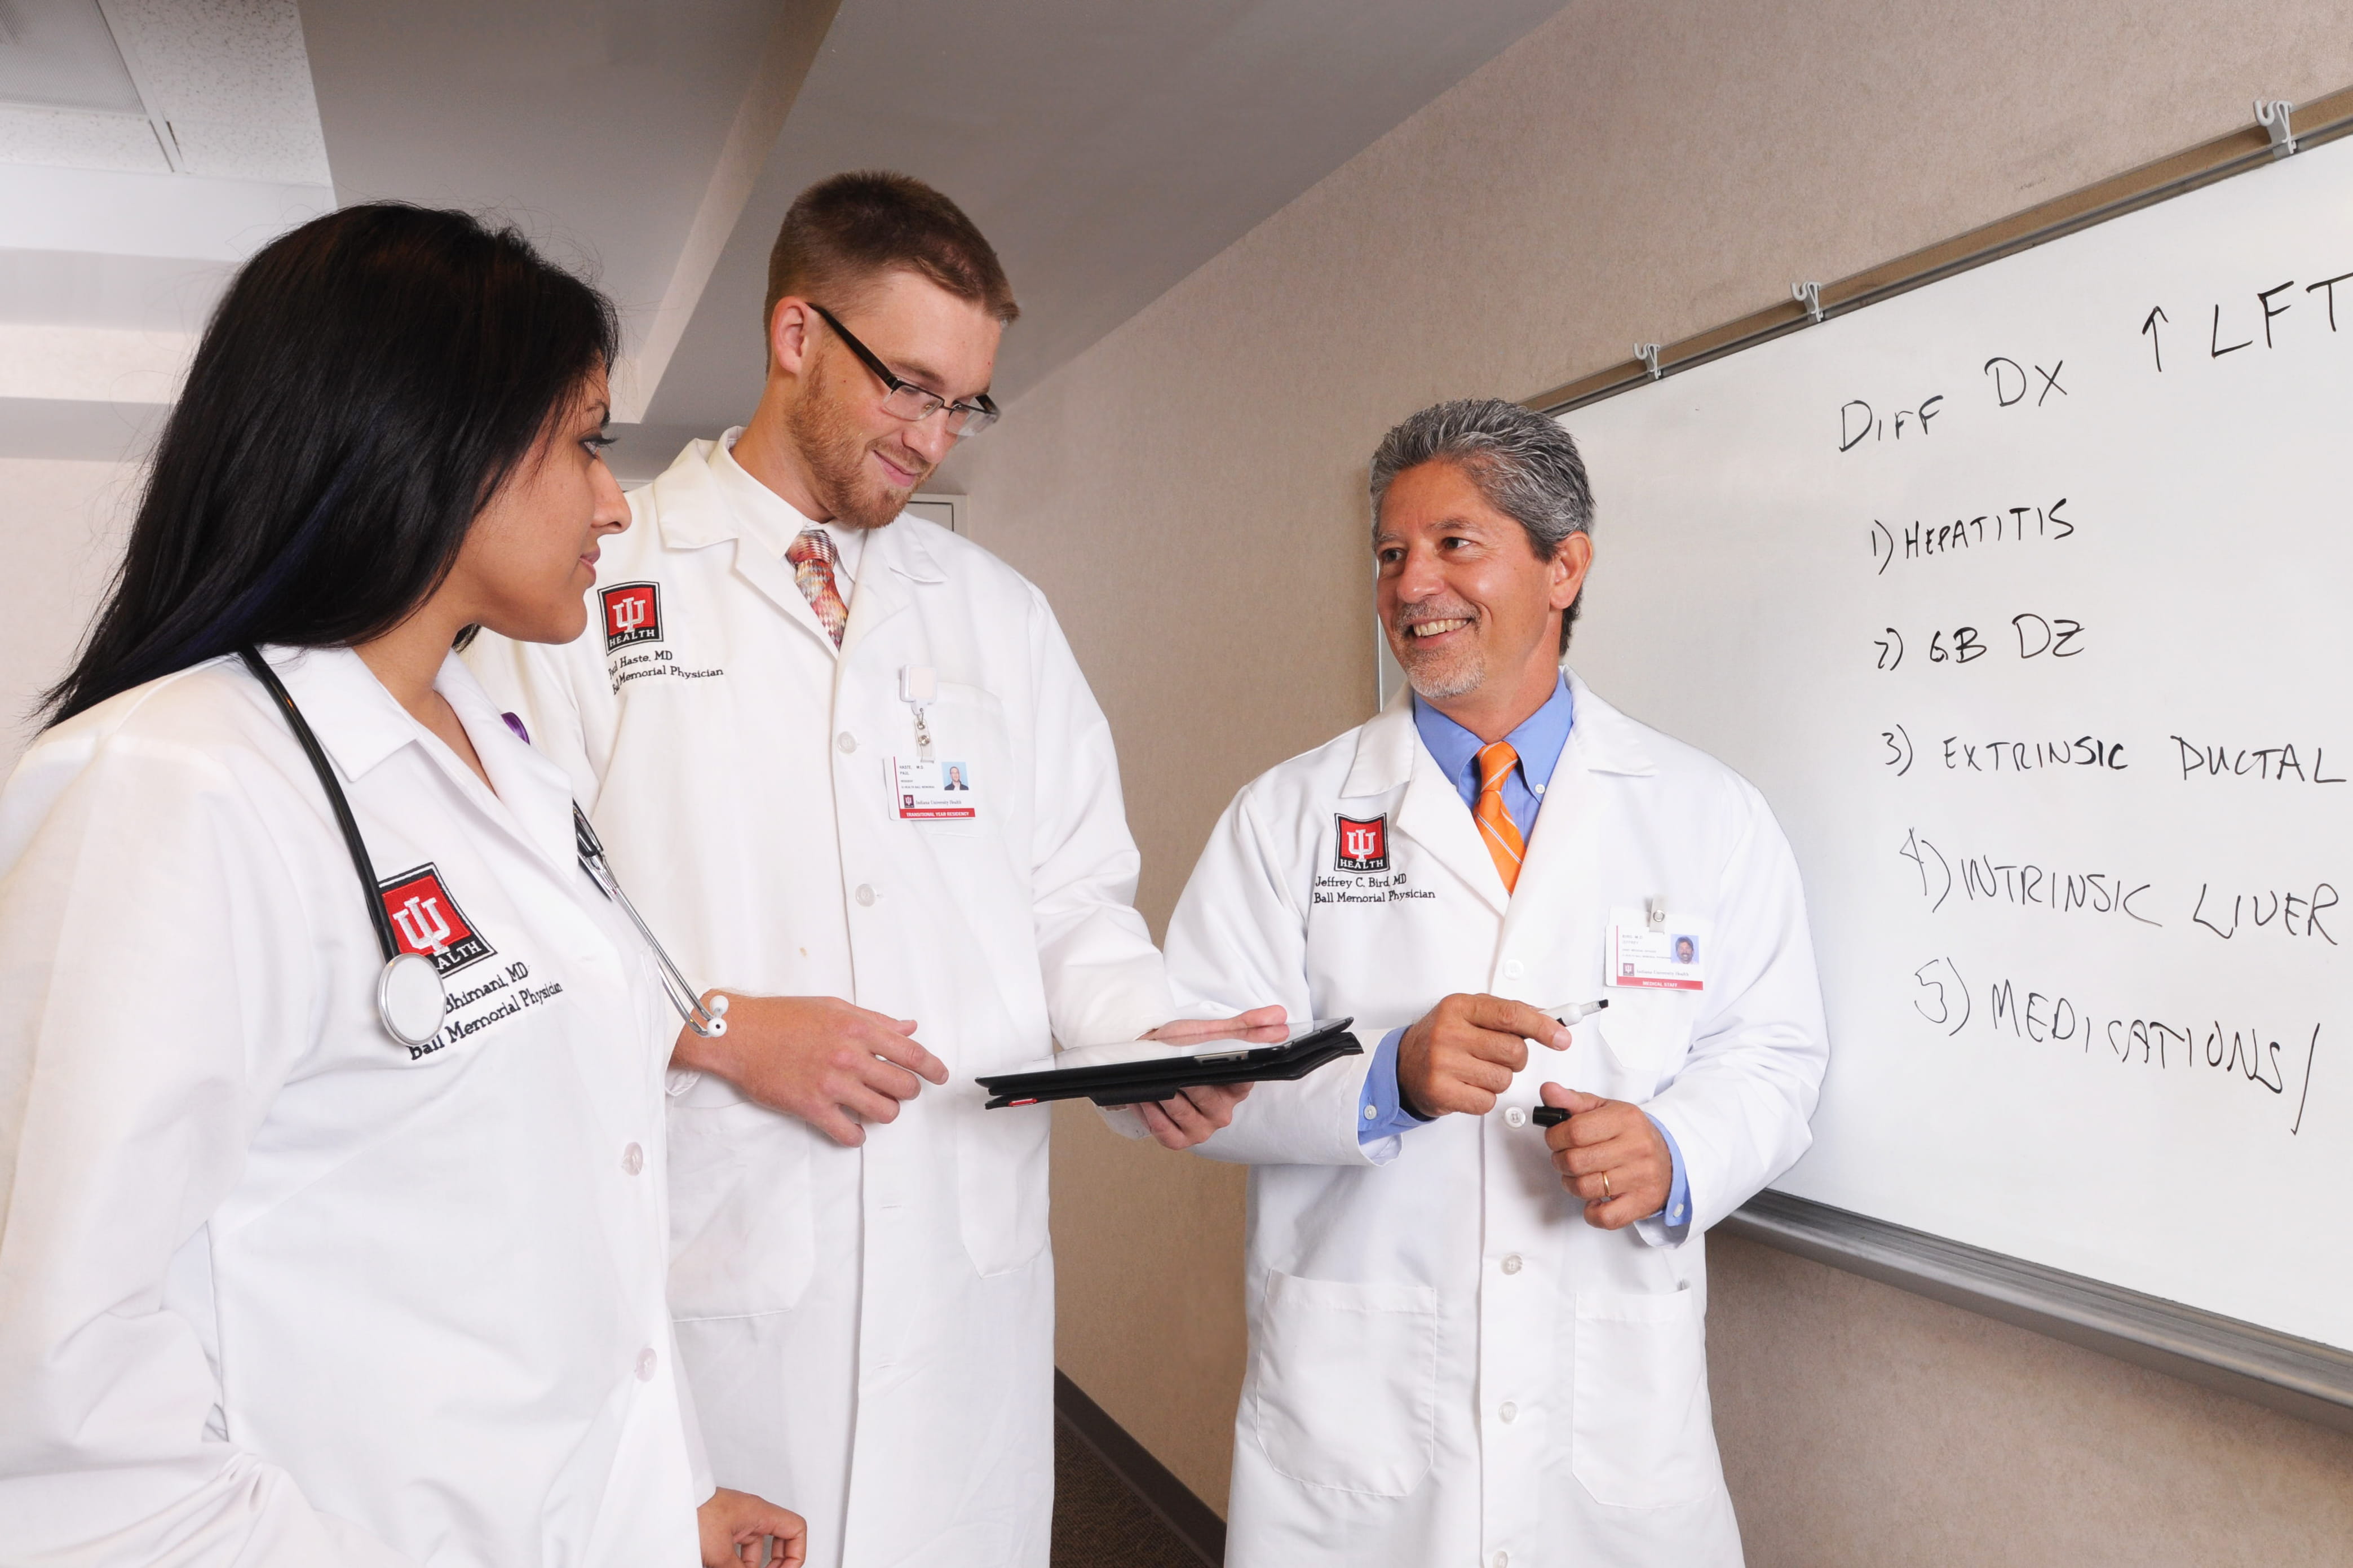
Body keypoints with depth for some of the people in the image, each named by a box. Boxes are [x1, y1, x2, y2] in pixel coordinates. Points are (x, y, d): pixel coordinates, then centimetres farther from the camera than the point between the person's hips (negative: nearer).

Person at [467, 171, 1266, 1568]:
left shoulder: (1003, 615, 13)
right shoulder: (591, 583, -1)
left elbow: (1073, 899, 12)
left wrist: (1153, 1034, -6)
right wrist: (719, 1029, -15)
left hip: (969, 1266, 4)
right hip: (702, 1263, -3)